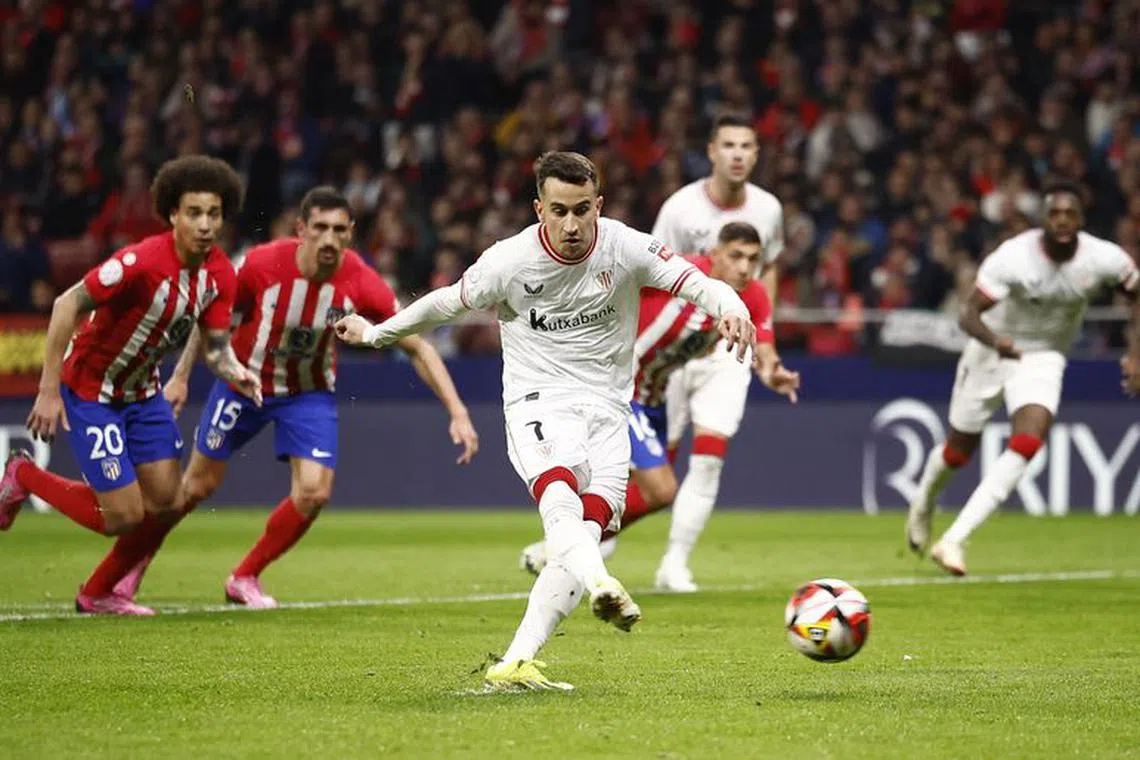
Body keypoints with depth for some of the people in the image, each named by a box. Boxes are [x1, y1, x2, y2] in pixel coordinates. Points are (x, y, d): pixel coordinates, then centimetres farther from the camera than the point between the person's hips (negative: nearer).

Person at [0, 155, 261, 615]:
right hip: (89, 391, -7)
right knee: (124, 516, -8)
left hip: (142, 390, 7)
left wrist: (234, 373, -28)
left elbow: (216, 346, -3)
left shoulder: (221, 274, -9)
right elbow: (67, 305, -27)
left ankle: (98, 594, 24)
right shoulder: (142, 261, -31)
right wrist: (49, 391, -26)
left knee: (164, 500, 3)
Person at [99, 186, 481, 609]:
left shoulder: (362, 284, -26)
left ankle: (245, 578, 8)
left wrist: (458, 413, -24)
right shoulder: (263, 264, -26)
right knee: (198, 486, 6)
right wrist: (181, 375, -6)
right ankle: (132, 565, 31)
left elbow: (418, 347, -18)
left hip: (310, 392, 1)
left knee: (314, 493, -15)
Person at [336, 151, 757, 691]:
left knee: (586, 534, -16)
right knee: (560, 495, -34)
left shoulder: (625, 248, -5)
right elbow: (446, 303, 10)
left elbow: (693, 281, -11)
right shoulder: (510, 262, -6)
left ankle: (514, 665, -17)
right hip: (538, 403, -2)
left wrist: (731, 308, -34)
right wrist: (375, 333, 21)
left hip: (607, 409, 2)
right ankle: (600, 586, -62)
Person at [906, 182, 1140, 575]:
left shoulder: (1105, 259, -19)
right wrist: (996, 340, -53)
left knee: (1027, 444, -22)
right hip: (991, 350, -1)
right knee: (959, 449, 11)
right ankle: (924, 500, 48)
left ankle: (954, 540, -21)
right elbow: (969, 314, -31)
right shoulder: (1013, 257, -28)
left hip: (1044, 358, 2)